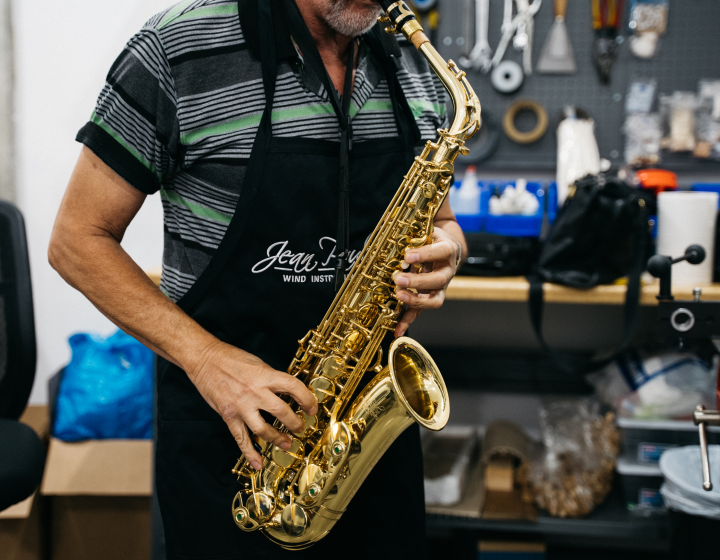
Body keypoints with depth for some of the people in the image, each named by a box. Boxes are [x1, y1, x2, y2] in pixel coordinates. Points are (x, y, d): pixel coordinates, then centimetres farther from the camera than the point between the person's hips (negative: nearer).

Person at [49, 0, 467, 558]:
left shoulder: (412, 66, 2)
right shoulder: (179, 46, -15)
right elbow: (78, 240, -11)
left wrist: (445, 248, -10)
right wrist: (204, 357, -22)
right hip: (234, 428, -4)